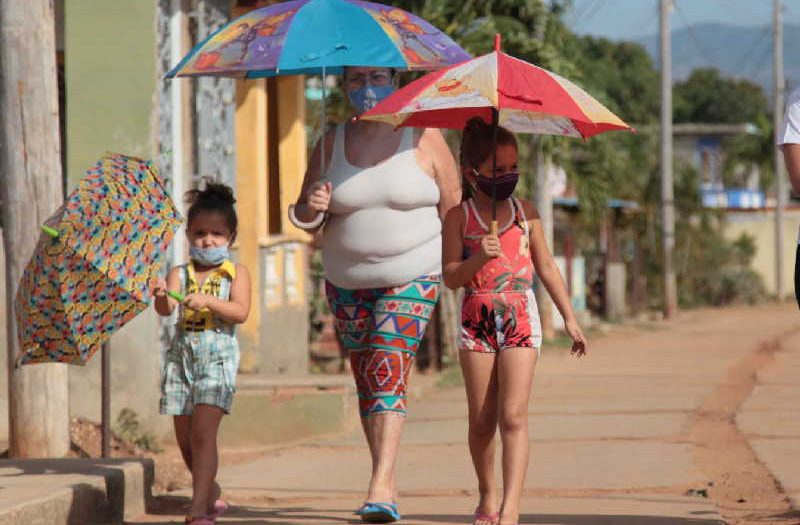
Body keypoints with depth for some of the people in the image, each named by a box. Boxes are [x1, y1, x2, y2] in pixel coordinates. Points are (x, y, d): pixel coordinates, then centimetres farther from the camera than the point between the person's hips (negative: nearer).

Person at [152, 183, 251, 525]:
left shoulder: (235, 273, 4)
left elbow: (240, 312, -10)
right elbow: (166, 309, -8)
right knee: (185, 438, 9)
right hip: (182, 355, 4)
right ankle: (211, 494, 32)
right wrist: (161, 298, -31)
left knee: (203, 432, -17)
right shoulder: (180, 274, 9)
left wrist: (207, 301, -24)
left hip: (217, 355, -4)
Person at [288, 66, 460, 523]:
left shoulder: (424, 138, -3)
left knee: (389, 371, -17)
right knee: (366, 379, 7)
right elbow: (306, 220, 8)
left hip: (412, 277, -4)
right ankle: (388, 483, 18)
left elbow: (453, 209, 0)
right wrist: (311, 210, -15)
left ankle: (381, 487, -24)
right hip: (347, 281, 4)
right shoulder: (331, 144, 5)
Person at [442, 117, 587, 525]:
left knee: (513, 416, -11)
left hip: (520, 318, 0)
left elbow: (546, 268, 15)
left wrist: (569, 317, 15)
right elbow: (451, 276, -4)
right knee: (481, 420, 6)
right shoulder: (460, 217, 1)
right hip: (477, 318, 0)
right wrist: (479, 258, -23)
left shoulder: (525, 213, 8)